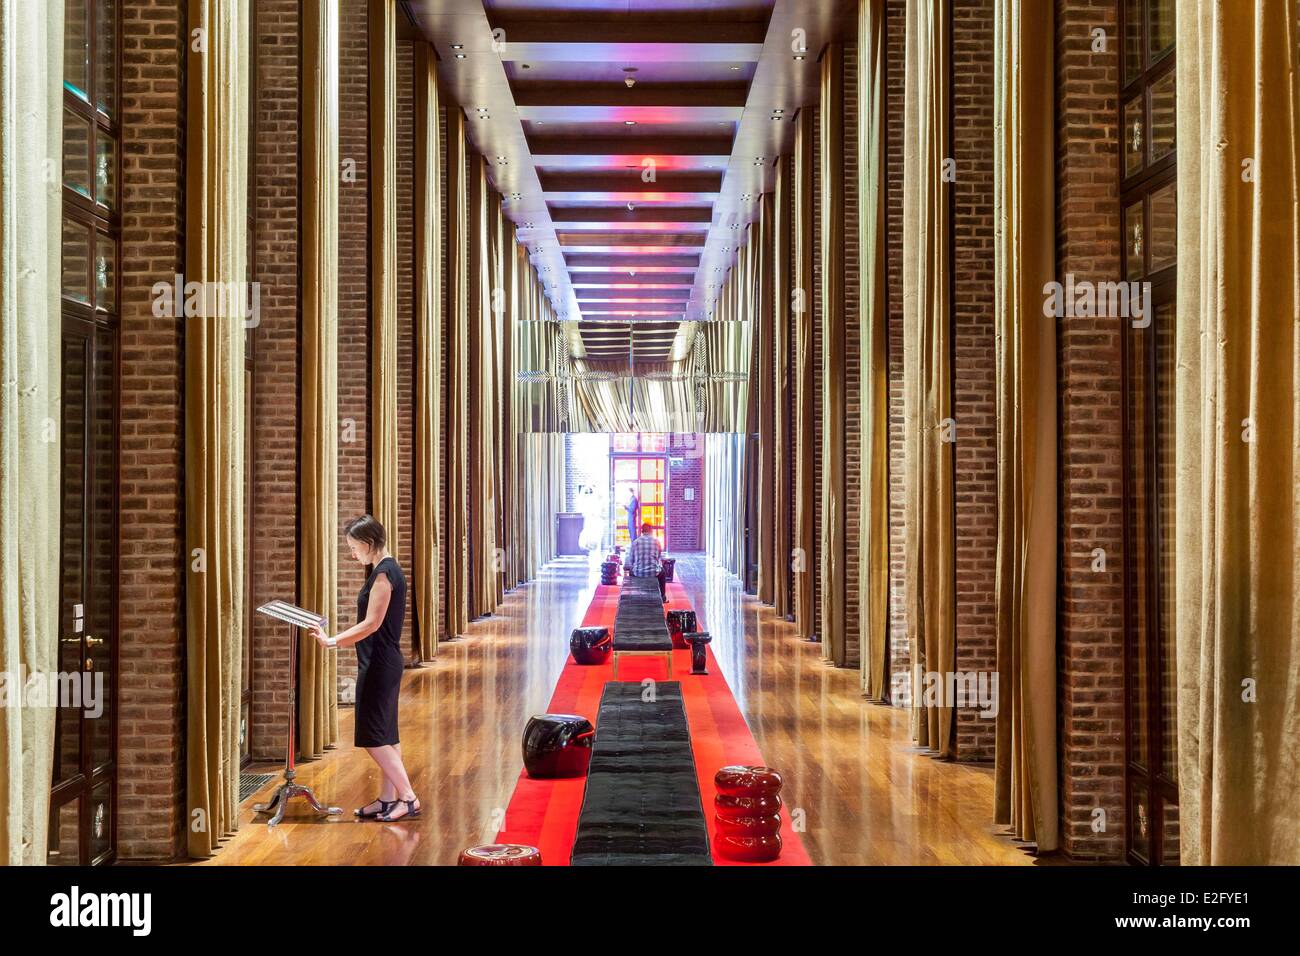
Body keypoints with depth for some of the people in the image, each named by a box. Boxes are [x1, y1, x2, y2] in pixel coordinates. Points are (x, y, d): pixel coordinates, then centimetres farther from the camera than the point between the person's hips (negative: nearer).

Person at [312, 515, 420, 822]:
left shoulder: (383, 574, -17)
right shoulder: (390, 569, 13)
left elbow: (371, 624, -20)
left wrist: (332, 641, -18)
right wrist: (339, 640, 17)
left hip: (379, 666, -10)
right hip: (385, 662, 10)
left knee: (373, 736, -6)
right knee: (386, 735, 13)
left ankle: (409, 797, -4)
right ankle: (388, 797, 19)